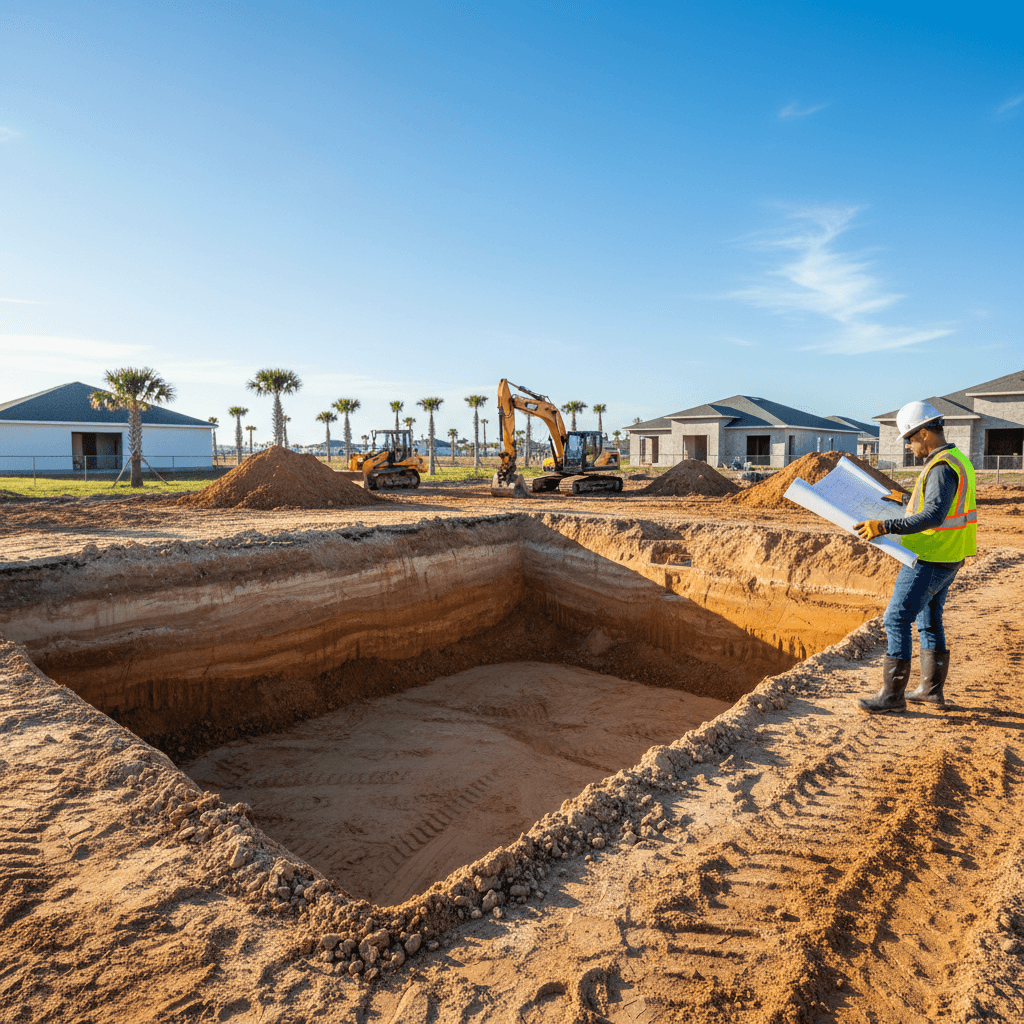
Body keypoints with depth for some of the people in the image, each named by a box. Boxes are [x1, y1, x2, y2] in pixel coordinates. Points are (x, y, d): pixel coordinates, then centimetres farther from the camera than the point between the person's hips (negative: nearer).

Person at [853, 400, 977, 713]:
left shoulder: (942, 468, -21)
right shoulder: (957, 461, 12)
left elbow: (934, 516, -31)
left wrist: (886, 527, -36)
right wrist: (906, 499, 34)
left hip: (931, 558, -10)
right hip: (947, 558, 11)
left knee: (897, 619, -7)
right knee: (928, 620, 18)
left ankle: (892, 694, -2)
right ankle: (931, 690, 27)